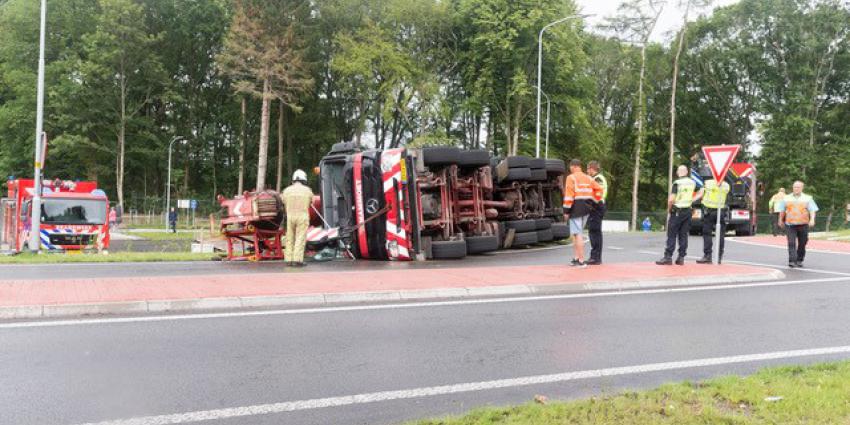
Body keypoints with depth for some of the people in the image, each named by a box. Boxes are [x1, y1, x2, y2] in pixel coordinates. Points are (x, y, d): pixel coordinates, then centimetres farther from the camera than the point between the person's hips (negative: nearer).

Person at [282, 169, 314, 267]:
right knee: (300, 239, -3)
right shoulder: (307, 190, -2)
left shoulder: (287, 190, 2)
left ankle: (289, 260, 9)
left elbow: (285, 204, 10)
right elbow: (310, 202, 14)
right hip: (302, 217, -3)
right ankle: (297, 260, -9)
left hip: (290, 216, 3)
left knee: (290, 239, 10)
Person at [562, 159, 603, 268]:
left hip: (576, 207, -7)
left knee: (577, 234, -6)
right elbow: (599, 189, 12)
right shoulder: (588, 178, 14)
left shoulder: (571, 178, -6)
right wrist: (593, 203, 18)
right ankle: (576, 258, 20)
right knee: (576, 233, 18)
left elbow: (569, 195, -14)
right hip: (587, 208, 7)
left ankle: (581, 261, -8)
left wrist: (566, 211, -11)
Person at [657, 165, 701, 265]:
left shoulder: (677, 183, -12)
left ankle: (668, 257, -5)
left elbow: (671, 200, -17)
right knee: (683, 235, 8)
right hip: (688, 211, 5)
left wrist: (669, 210, -2)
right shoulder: (692, 182, 5)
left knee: (672, 235, -3)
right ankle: (681, 258, 8)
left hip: (677, 211, -5)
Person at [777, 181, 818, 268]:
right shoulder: (786, 198, 9)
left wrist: (812, 220, -17)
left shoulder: (808, 198, 7)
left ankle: (799, 260, 21)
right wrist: (781, 220, 20)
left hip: (803, 225, 1)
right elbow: (782, 211, 17)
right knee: (791, 243, -11)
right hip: (790, 225, 0)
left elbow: (812, 210, -2)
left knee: (802, 243, 7)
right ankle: (792, 261, -14)